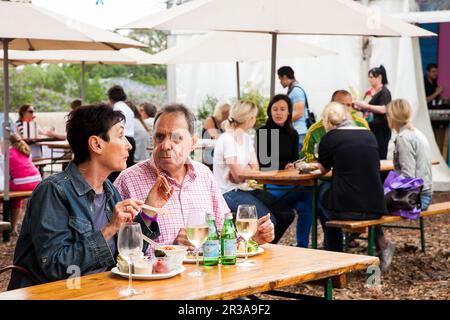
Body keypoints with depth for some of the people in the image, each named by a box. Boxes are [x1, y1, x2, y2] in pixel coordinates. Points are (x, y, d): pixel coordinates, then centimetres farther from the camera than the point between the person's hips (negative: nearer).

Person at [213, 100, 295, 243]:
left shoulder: (246, 138, 13)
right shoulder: (227, 139, -16)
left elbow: (255, 168, 5)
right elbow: (237, 176, -18)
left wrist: (242, 170, -14)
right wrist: (248, 169, 2)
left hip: (245, 188, 9)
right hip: (230, 193, -9)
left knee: (287, 214, -2)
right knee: (268, 221, -24)